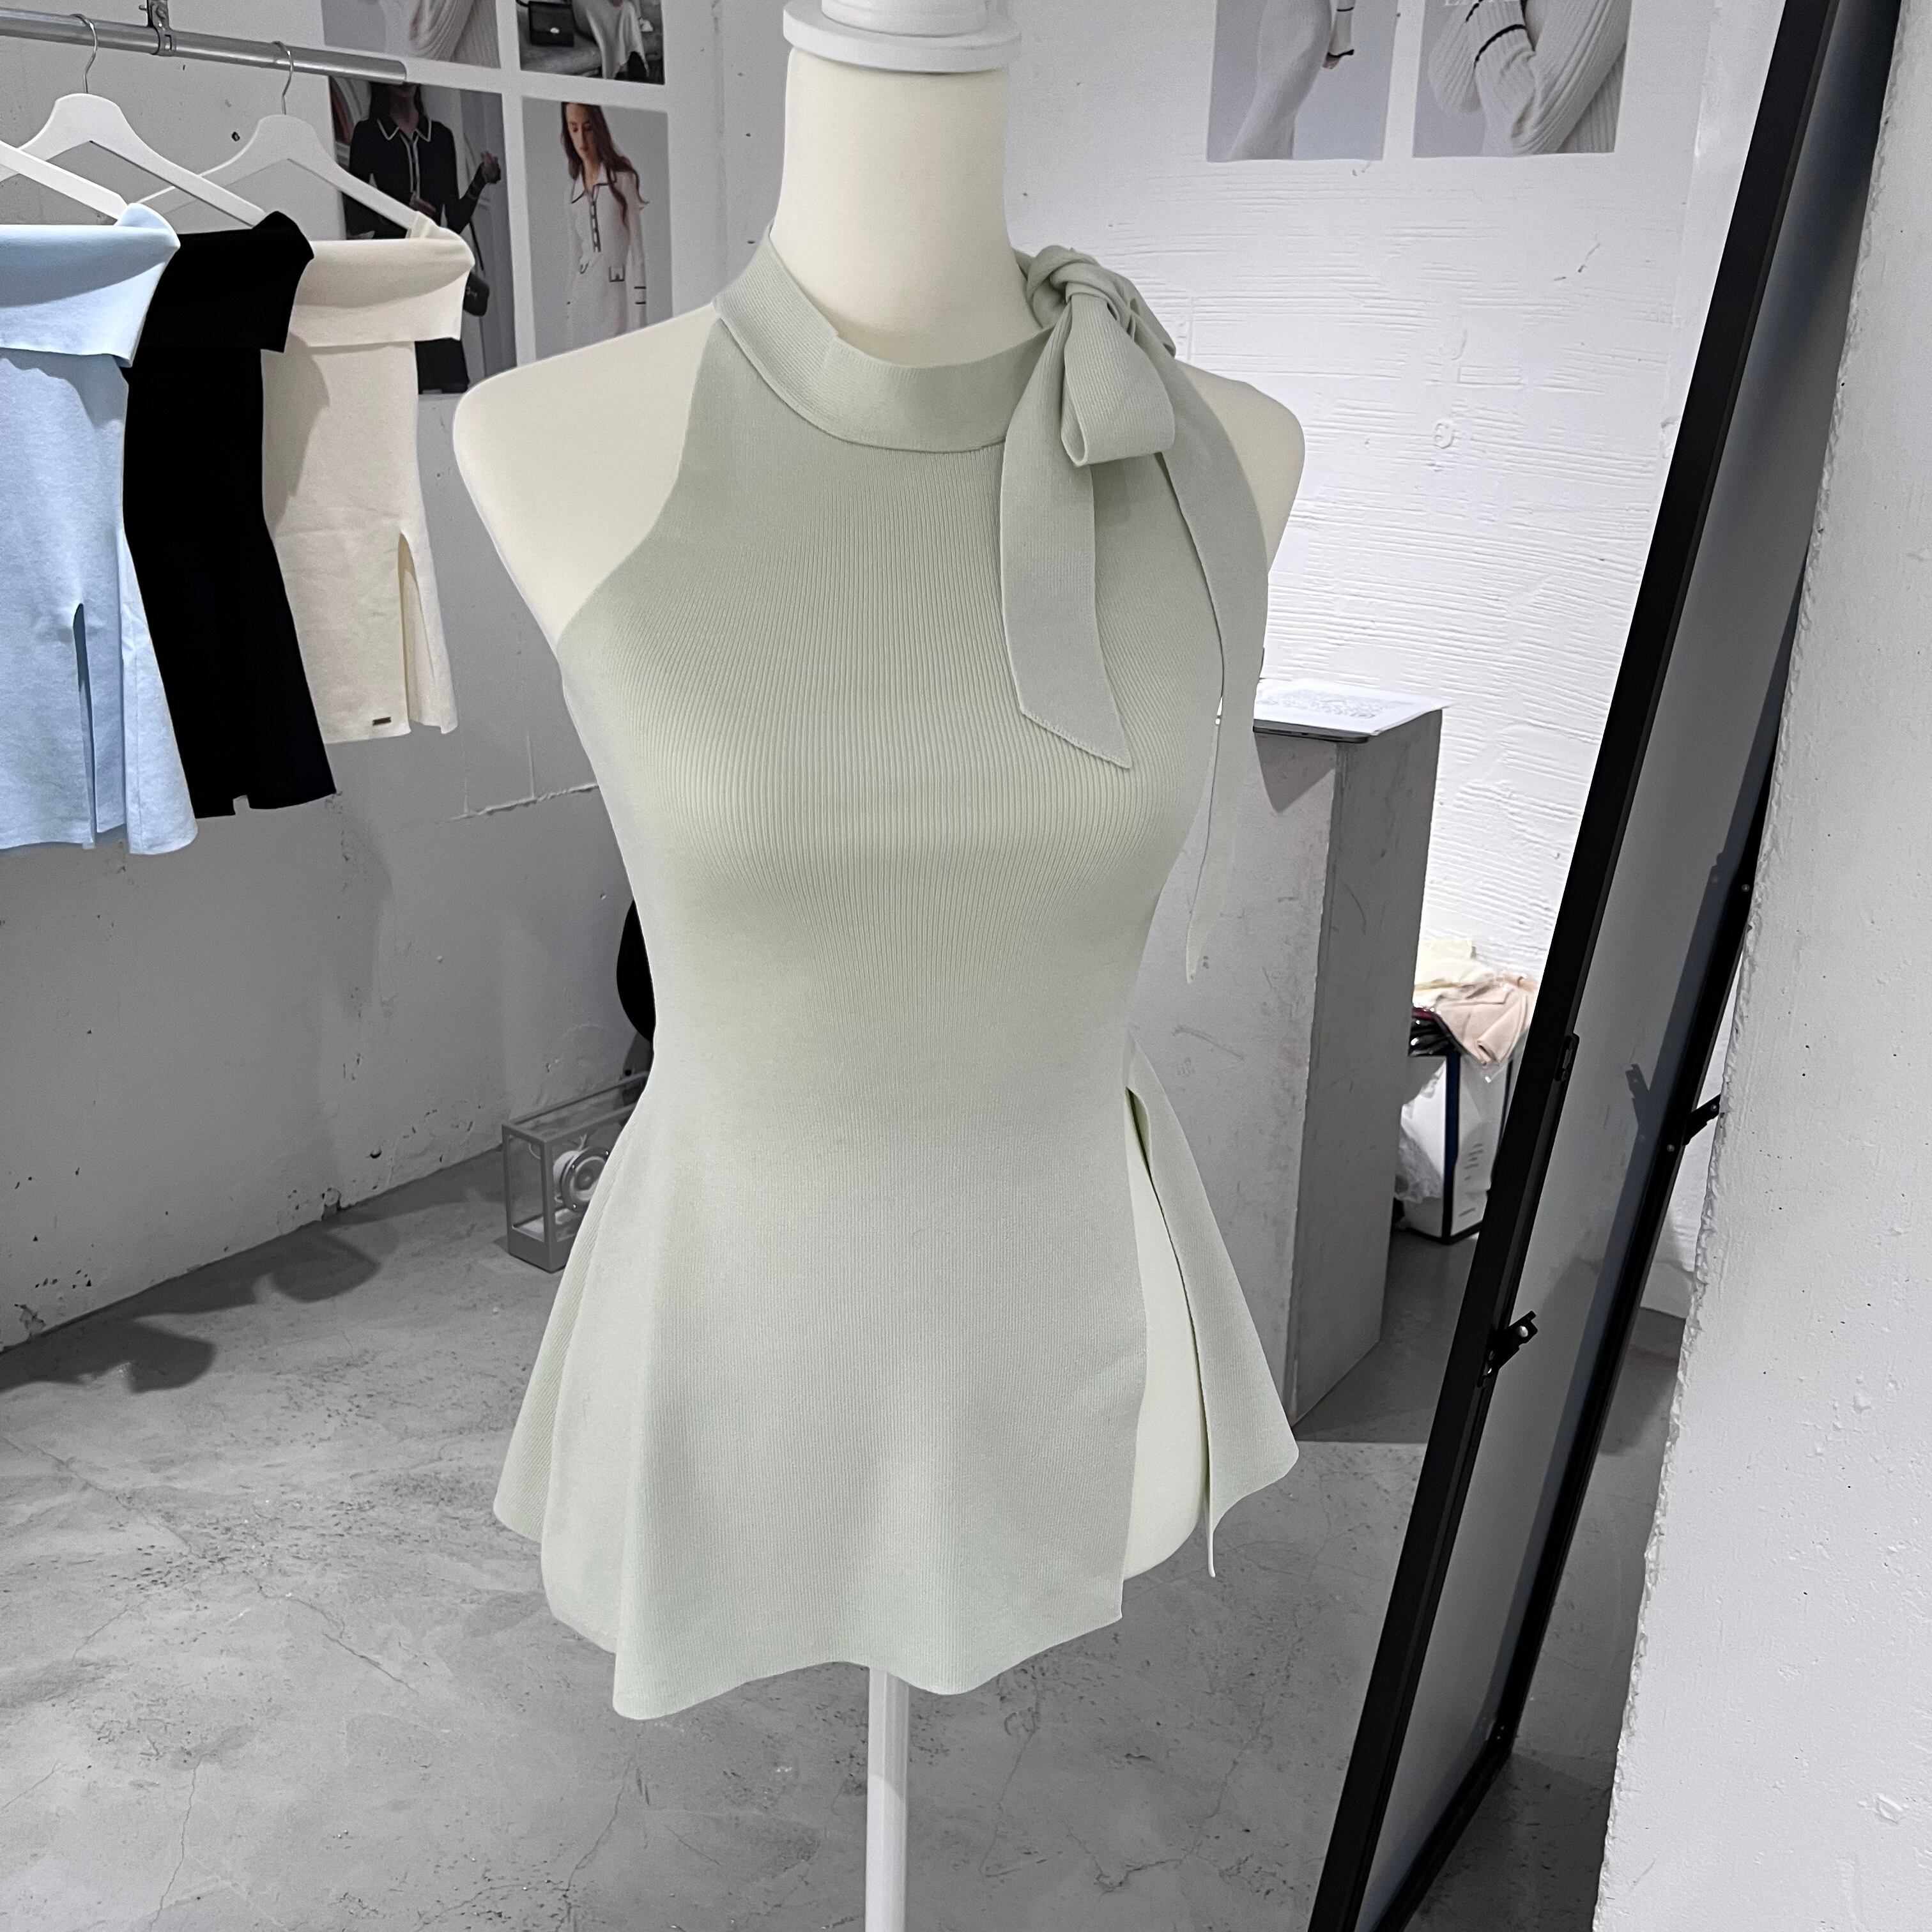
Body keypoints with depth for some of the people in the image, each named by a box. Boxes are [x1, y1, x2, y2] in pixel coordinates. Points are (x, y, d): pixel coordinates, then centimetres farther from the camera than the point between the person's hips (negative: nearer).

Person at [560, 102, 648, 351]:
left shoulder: (622, 178, -3)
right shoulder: (574, 188, 13)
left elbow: (636, 249, -6)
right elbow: (574, 256, 17)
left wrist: (638, 318, -12)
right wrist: (569, 315, 13)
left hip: (617, 295, -5)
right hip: (584, 300, 5)